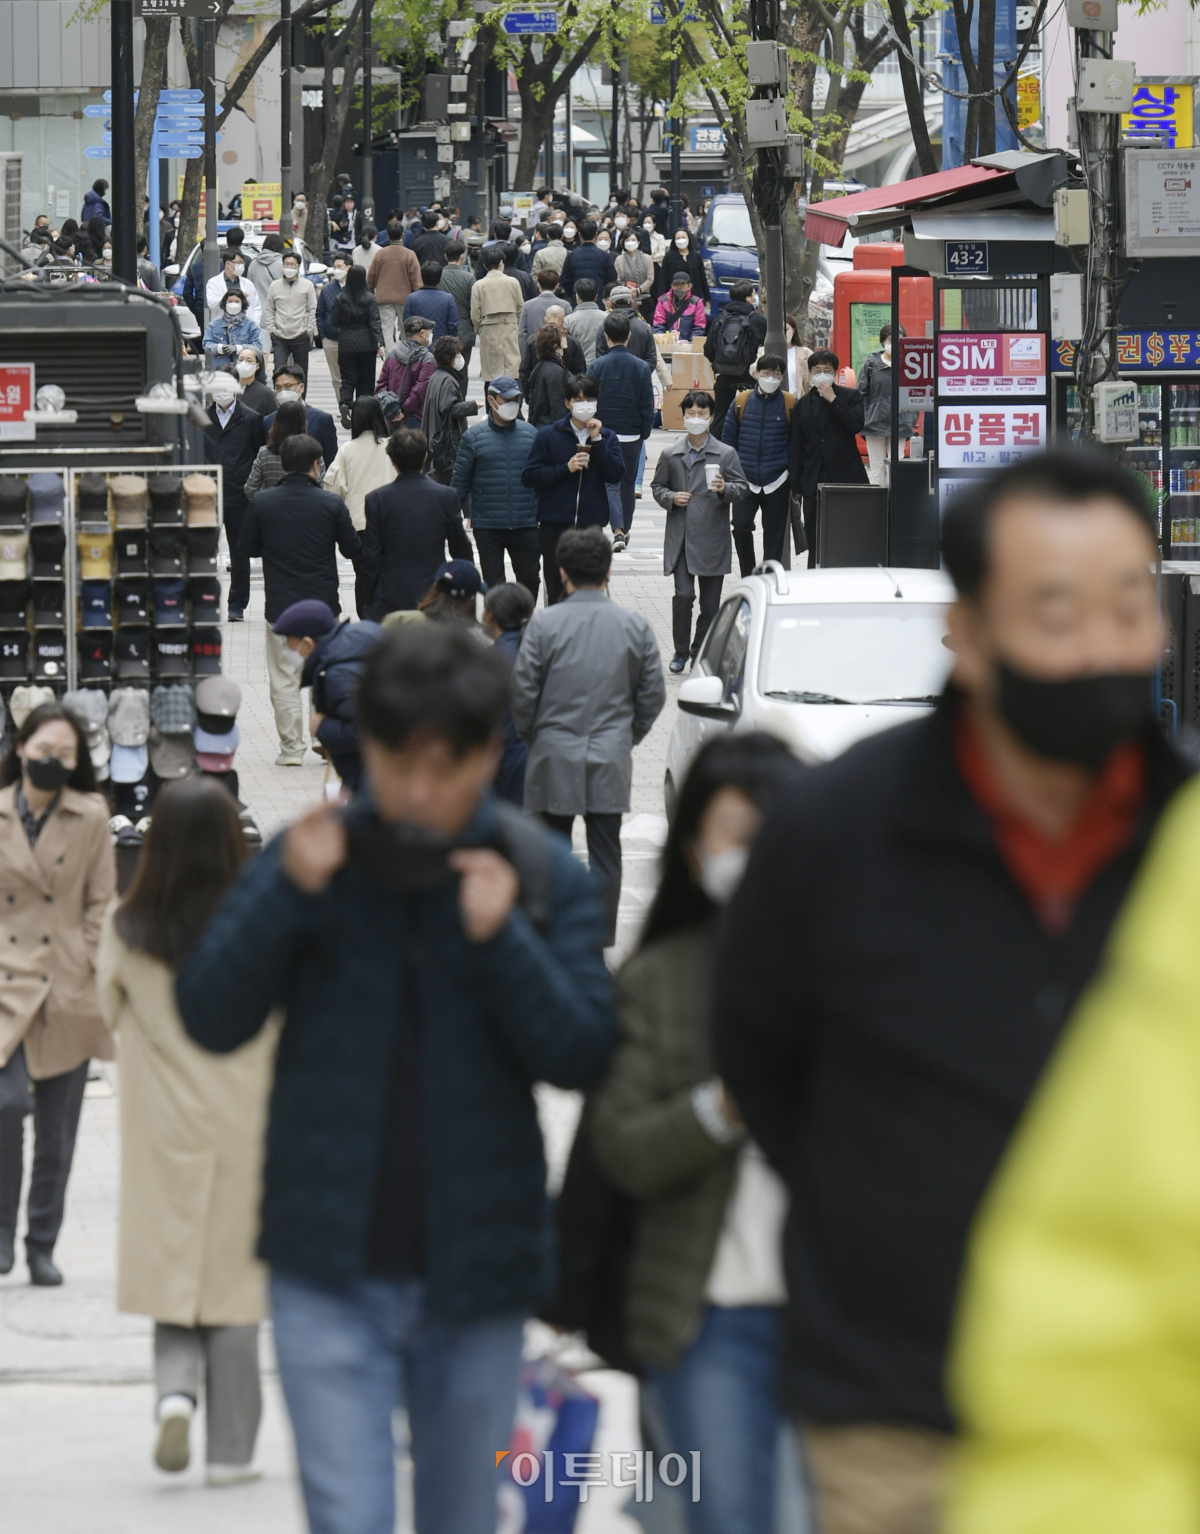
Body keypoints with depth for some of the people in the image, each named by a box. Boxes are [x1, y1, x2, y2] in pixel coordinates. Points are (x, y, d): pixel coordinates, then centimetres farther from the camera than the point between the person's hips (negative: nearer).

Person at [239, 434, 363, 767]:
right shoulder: (331, 503, -8)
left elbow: (247, 548, 2)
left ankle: (291, 748, 5)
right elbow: (353, 549, -1)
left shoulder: (262, 502, -6)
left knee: (284, 680, 6)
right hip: (323, 602, 0)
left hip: (280, 605, 0)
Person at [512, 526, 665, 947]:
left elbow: (522, 692, -7)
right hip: (611, 762, 2)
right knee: (606, 854, 7)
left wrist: (531, 737, 11)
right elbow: (653, 695, 3)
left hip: (555, 758, -2)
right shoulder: (635, 626, -1)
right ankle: (600, 942, 6)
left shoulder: (544, 624, -9)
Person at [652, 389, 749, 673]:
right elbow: (657, 486, 17)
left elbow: (743, 488, 3)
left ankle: (701, 653, 17)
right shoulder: (670, 455, 8)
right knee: (683, 595, -12)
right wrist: (670, 498, -5)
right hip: (680, 538, 0)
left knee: (710, 603, 3)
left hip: (712, 539, 0)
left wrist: (725, 489, -18)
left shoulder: (726, 454, 4)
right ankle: (681, 651, 5)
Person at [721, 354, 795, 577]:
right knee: (741, 527, -9)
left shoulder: (790, 404, -1)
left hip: (776, 482, -1)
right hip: (745, 481, 1)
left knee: (774, 535, 5)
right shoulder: (742, 402, 3)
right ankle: (748, 578, 7)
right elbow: (728, 439, 10)